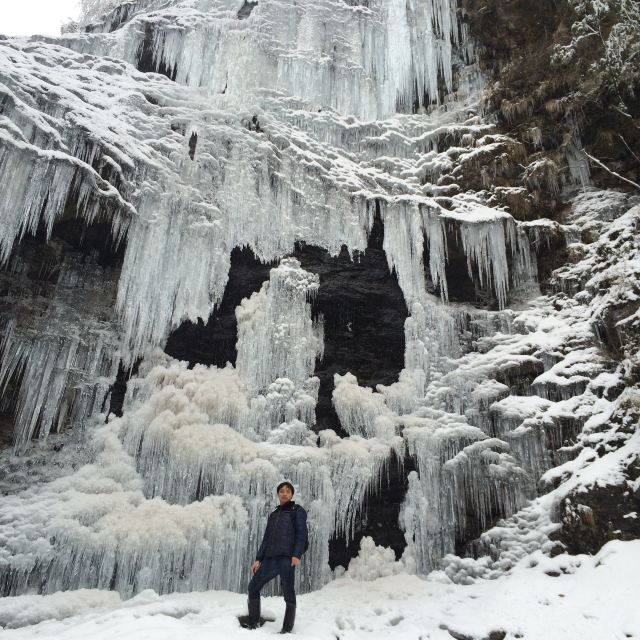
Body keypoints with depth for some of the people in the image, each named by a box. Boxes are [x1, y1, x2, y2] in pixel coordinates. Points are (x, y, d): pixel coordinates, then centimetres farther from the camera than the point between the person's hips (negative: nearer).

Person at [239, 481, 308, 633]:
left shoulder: (297, 511, 5)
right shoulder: (273, 515, 23)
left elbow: (301, 533, -6)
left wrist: (297, 555, -18)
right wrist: (258, 559, 13)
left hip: (287, 558, -6)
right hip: (270, 558, 6)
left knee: (288, 593, -5)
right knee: (253, 586, 5)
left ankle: (287, 629, 1)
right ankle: (253, 622, 18)